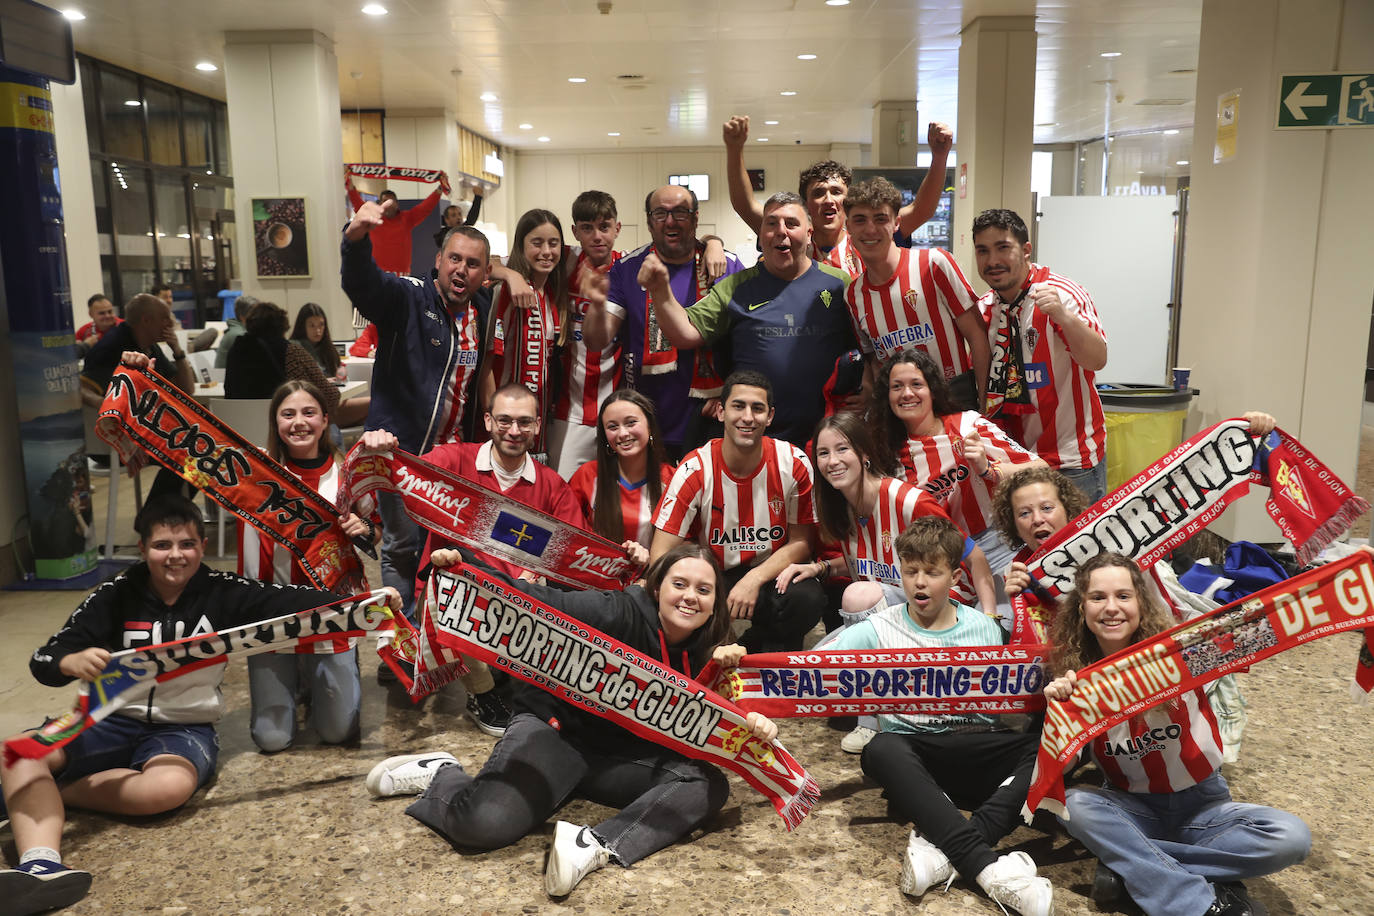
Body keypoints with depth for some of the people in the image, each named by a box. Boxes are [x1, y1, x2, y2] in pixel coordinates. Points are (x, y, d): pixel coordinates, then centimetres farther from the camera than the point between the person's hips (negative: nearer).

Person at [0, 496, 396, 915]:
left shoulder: (221, 593, -4)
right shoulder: (117, 595, -3)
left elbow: (289, 599, -14)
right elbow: (43, 660, -7)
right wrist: (72, 662, -33)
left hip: (185, 727, -1)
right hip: (113, 720, 2)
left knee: (170, 786, -35)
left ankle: (46, 792, -16)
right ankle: (40, 867, -42)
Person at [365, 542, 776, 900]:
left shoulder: (702, 657, 1)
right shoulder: (619, 613, -19)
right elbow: (540, 603, -25)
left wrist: (747, 725, -16)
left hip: (623, 756, 6)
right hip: (556, 730, -6)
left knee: (710, 785, -17)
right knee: (484, 823, -30)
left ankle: (597, 845, -31)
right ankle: (442, 774, 6)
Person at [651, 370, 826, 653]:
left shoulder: (794, 464, -9)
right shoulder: (695, 470, -11)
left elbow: (801, 542, -2)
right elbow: (661, 554, -13)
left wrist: (754, 580, -19)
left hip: (772, 574, 1)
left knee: (808, 598, -32)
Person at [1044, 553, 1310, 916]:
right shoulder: (1077, 677, -10)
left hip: (1203, 804, 0)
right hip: (1132, 808, 1)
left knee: (1292, 837, -25)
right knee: (1073, 804, -29)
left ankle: (1129, 862, -19)